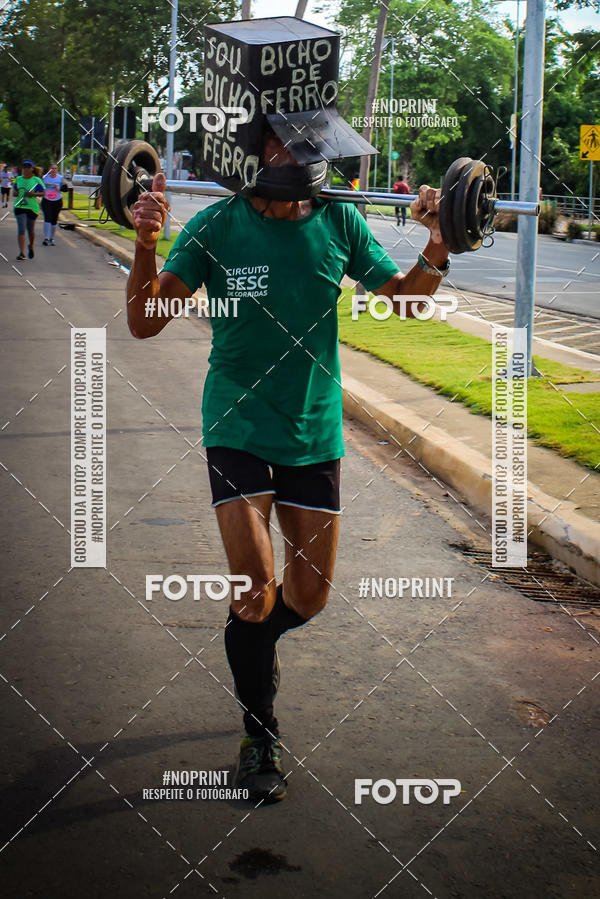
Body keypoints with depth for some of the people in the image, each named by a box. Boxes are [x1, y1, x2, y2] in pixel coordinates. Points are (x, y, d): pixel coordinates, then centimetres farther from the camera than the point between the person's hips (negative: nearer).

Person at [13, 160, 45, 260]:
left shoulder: (37, 180, -1)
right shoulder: (18, 179, 9)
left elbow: (43, 193, 1)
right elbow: (14, 189, 20)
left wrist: (34, 194, -17)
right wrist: (15, 193, -4)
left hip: (32, 207, -1)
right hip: (19, 206, 1)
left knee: (30, 229, 12)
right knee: (21, 229, -11)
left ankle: (31, 247, 41)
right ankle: (21, 253, -15)